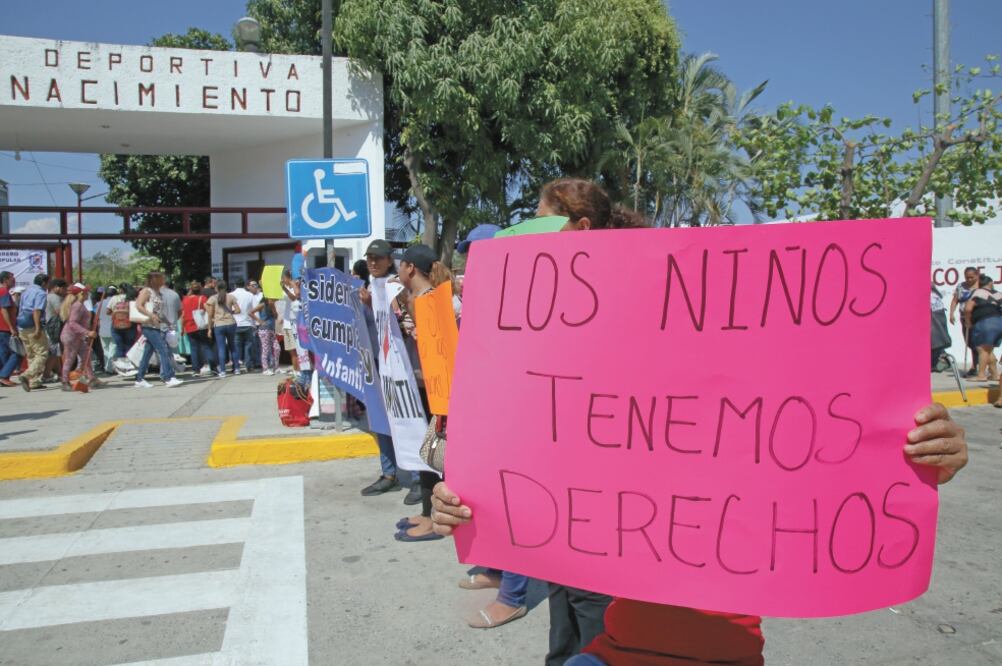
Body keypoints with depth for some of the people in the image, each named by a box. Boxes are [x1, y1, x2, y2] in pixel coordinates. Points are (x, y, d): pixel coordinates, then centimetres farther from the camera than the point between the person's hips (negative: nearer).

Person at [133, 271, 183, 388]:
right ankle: (169, 378, -18)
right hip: (149, 326, -8)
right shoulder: (147, 291, -4)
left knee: (148, 353, 10)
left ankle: (140, 379, 16)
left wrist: (167, 322, 15)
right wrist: (151, 315, -24)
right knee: (163, 350, -15)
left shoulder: (160, 293, 17)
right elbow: (139, 306, -14)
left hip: (159, 327, 8)